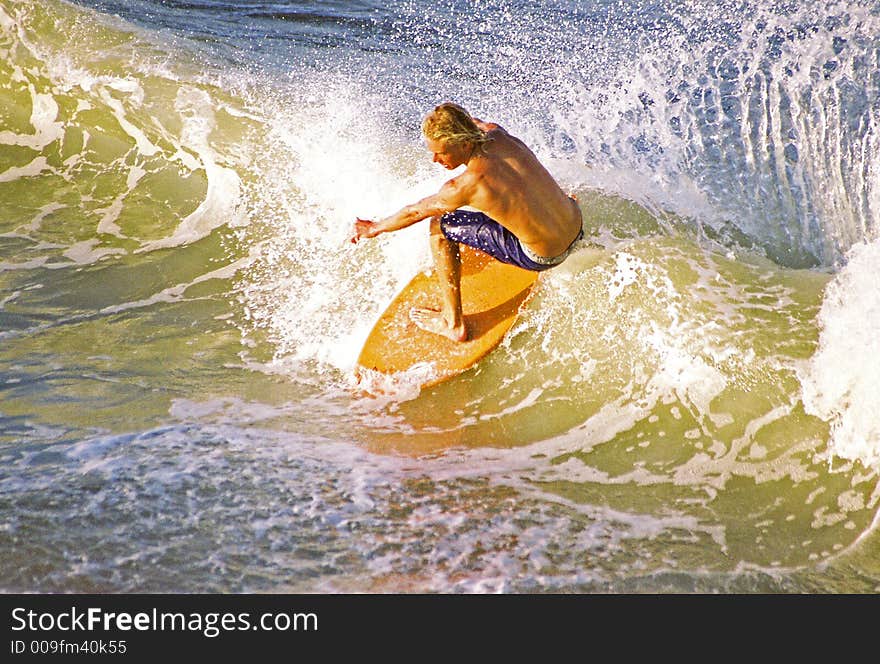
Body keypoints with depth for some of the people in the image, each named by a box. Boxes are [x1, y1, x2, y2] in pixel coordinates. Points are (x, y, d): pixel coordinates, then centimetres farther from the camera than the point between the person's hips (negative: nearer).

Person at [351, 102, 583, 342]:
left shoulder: (464, 186, -24)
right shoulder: (497, 134, -10)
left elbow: (414, 212, -5)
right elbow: (477, 123, 19)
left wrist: (374, 228, 12)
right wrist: (455, 116, 37)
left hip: (543, 257, -7)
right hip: (576, 224, 7)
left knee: (440, 228, 2)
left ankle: (453, 323, 11)